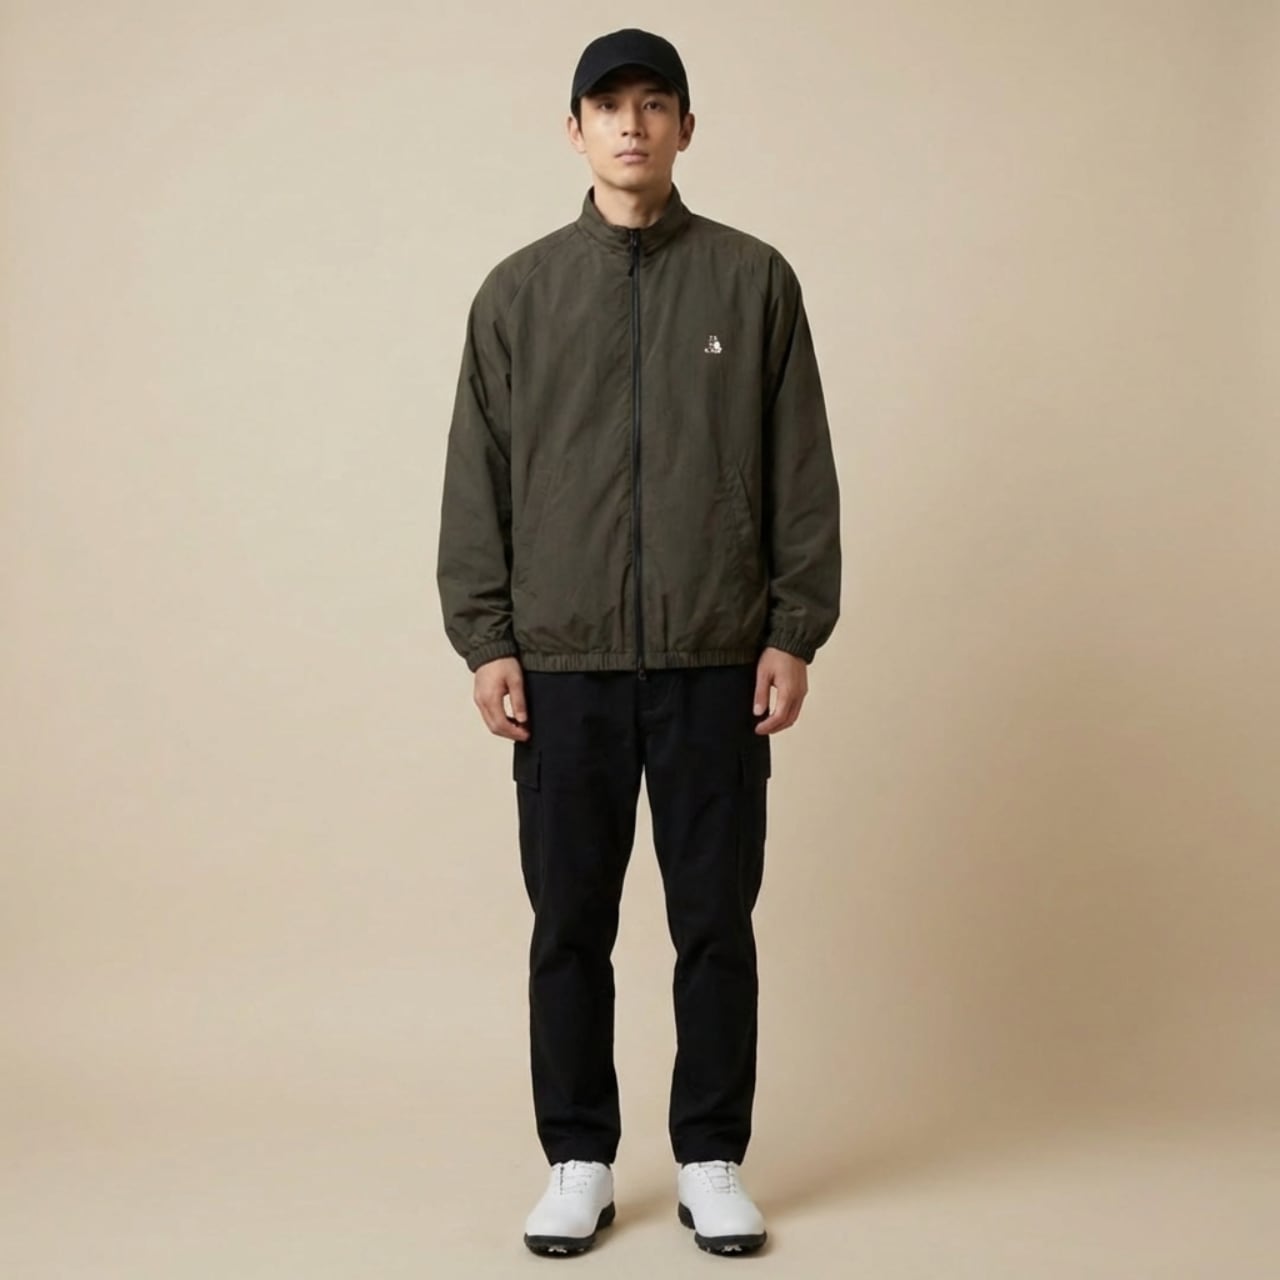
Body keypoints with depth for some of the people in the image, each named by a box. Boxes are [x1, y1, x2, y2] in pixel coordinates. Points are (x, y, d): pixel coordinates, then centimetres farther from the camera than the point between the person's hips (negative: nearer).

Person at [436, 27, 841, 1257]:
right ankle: (578, 1162, 21)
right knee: (570, 927, 7)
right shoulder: (518, 291, 6)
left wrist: (795, 630, -2)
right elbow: (475, 481, 6)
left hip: (717, 665, 0)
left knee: (715, 924, 6)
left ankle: (711, 1161, 20)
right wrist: (483, 640, -1)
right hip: (563, 665, 1)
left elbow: (803, 474, 3)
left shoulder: (753, 279, 4)